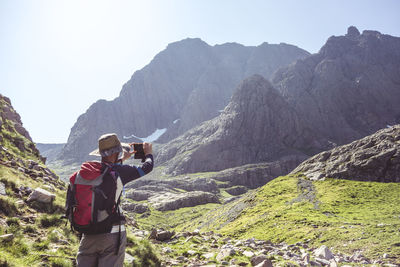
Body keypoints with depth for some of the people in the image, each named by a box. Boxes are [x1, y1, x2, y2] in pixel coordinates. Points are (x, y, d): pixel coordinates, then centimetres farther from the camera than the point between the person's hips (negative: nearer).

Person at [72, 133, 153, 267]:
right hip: (112, 235, -5)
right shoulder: (119, 171, -13)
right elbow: (146, 167, 1)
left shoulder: (88, 169, 2)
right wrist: (148, 153, 21)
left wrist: (122, 159, 36)